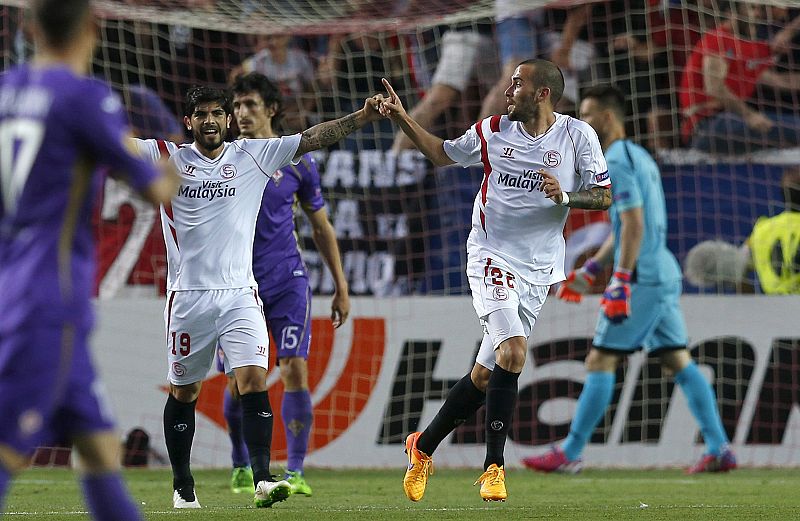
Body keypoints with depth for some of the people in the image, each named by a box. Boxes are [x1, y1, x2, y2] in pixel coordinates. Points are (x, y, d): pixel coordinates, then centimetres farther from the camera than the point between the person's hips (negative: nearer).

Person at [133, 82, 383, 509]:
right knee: (183, 392, 8)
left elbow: (312, 138, 5)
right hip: (188, 295, 0)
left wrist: (363, 117, -5)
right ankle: (182, 486, 22)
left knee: (254, 380, -16)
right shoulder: (167, 157, 5)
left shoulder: (252, 155, 7)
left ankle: (262, 480, -21)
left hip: (240, 294, 0)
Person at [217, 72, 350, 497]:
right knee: (238, 380, 1)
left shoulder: (297, 161, 3)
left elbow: (321, 226, 11)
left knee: (295, 370, -12)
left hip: (286, 279, 0)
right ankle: (241, 467, 22)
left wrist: (340, 286, 10)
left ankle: (296, 472, -7)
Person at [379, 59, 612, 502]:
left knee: (485, 374, 4)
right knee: (513, 351, -22)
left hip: (538, 269, 1)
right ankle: (493, 467, -15)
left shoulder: (578, 136, -1)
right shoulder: (492, 132, 2)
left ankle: (424, 446, 23)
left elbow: (603, 196, 0)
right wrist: (402, 120, 9)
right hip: (492, 256, -1)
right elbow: (443, 153, 19)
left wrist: (565, 196, -18)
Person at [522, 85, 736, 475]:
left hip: (641, 277, -10)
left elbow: (634, 226, -20)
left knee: (600, 362, -5)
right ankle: (719, 450, 0)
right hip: (665, 273, 10)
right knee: (679, 362, 7)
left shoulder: (617, 162, -11)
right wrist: (589, 271, 30)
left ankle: (569, 454, -3)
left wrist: (621, 282, -24)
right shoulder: (639, 157, 20)